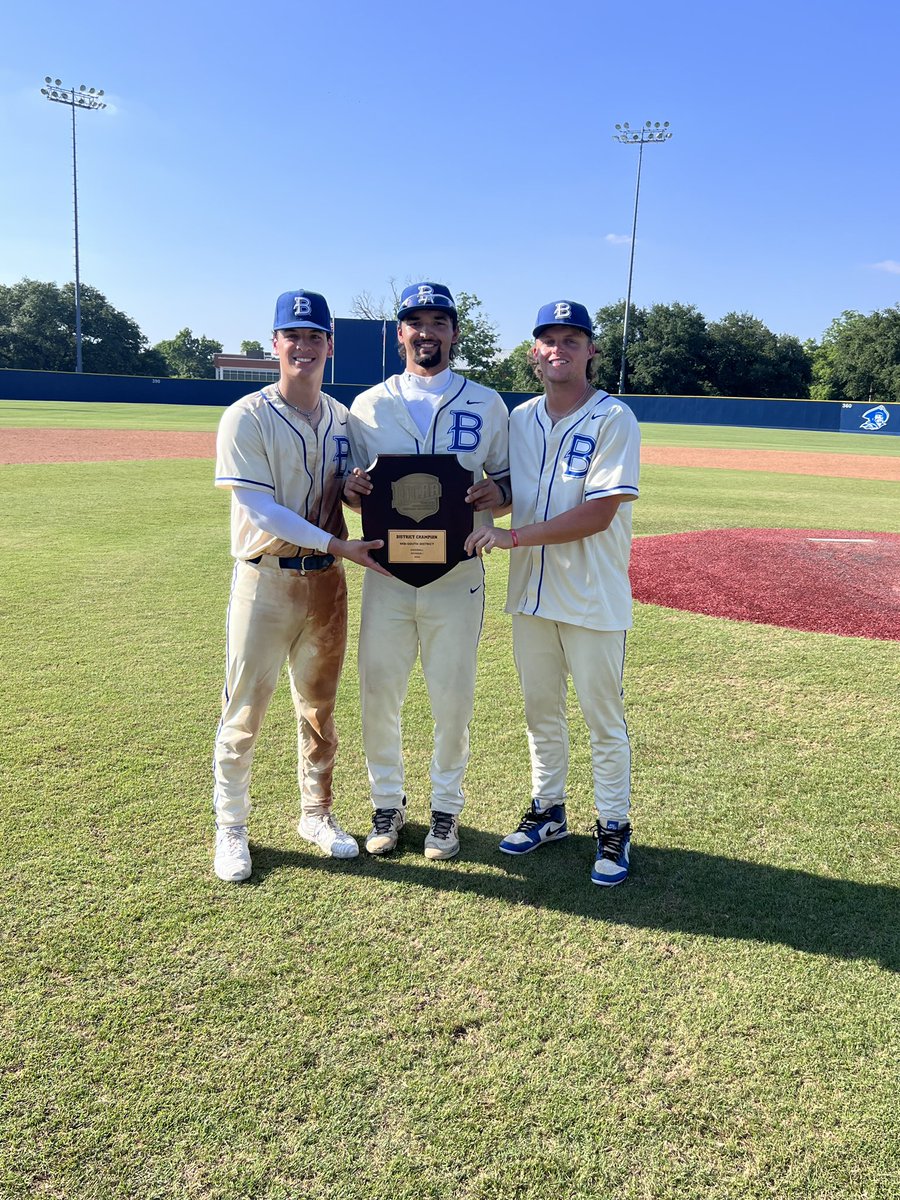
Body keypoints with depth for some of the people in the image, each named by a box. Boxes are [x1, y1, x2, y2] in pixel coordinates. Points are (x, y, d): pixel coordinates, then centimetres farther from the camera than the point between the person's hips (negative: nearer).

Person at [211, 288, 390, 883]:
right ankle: (231, 827, 21)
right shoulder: (247, 417, -9)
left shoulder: (343, 418, 8)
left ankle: (316, 814, 31)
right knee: (245, 709, 3)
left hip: (326, 580, 5)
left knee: (320, 706, 15)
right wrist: (336, 544, -22)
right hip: (265, 579, -5)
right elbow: (260, 509, -16)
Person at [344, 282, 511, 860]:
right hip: (387, 575, 1)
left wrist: (497, 494, -15)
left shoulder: (487, 404, 5)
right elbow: (352, 490, 12)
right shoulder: (368, 405, 7)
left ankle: (446, 807, 27)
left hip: (457, 578, -1)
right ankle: (388, 803, 28)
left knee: (453, 700, 7)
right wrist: (351, 487, -13)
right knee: (379, 697, 7)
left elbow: (509, 480, 9)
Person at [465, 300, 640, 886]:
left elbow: (599, 513, -20)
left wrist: (513, 536, -22)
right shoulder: (519, 419, 8)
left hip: (593, 597, -5)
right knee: (541, 710, 16)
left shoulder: (614, 419, -11)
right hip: (530, 592, 6)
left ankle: (614, 828, 21)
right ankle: (548, 811, 33)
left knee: (604, 718, 6)